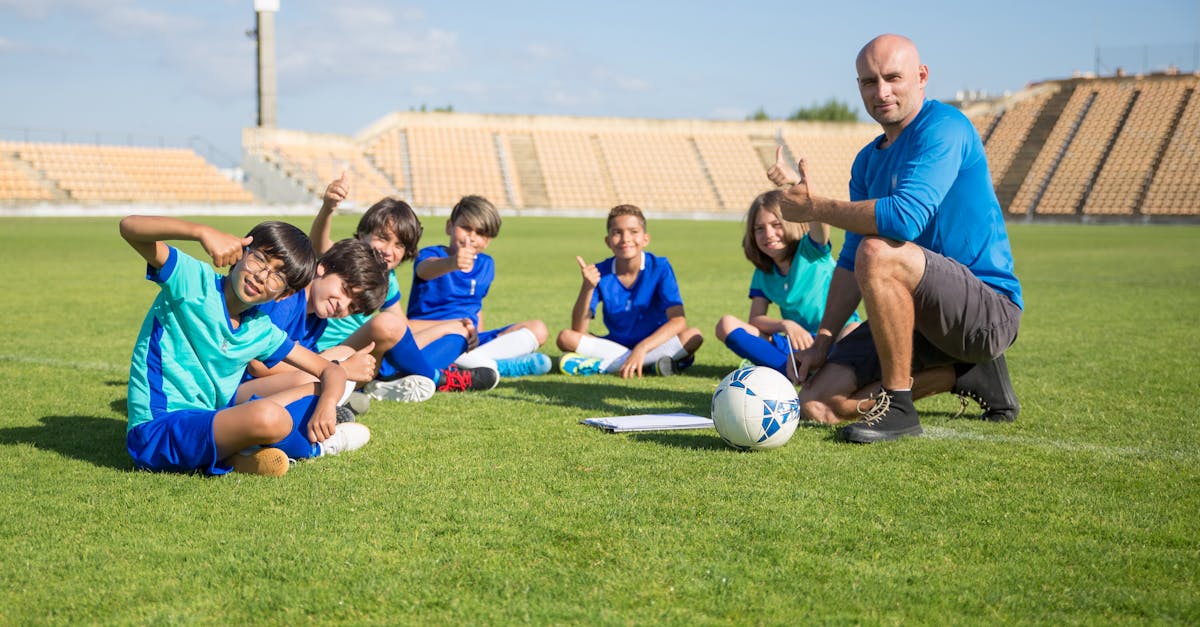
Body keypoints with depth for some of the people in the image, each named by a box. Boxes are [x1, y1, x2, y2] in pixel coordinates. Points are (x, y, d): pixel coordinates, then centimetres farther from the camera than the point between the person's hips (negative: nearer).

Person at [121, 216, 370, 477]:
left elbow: (331, 371, 11)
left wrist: (326, 404, -13)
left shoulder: (261, 331, 9)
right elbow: (130, 226, -22)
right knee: (267, 416, -32)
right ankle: (315, 445, 2)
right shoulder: (194, 280, -8)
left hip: (209, 421, 8)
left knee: (318, 393, 7)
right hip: (156, 433, -8)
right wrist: (203, 232, -36)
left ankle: (235, 455, -13)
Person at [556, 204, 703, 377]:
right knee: (566, 337, -22)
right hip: (614, 345, 2)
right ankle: (653, 364, -25)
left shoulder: (659, 267, -11)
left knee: (693, 336, -30)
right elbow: (578, 329, -13)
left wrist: (642, 348, -34)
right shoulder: (600, 273, -7)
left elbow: (678, 321, -21)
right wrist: (588, 286, -27)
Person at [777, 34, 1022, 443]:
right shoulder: (868, 161, 13)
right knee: (819, 403, -4)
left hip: (990, 309, -9)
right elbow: (850, 263, 14)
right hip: (923, 316, 9)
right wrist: (823, 339, 2)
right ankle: (970, 374, 11)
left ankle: (898, 408, -20)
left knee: (878, 252, -34)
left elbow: (906, 217, -30)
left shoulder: (943, 127, -14)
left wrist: (815, 209, -17)